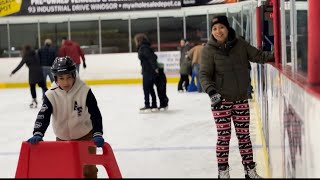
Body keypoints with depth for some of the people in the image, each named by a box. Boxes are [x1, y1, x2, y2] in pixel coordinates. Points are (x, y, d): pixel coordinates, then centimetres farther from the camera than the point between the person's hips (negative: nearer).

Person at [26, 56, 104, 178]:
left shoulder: (84, 91, -21)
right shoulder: (51, 95, -18)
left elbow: (95, 114, -20)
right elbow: (43, 116, -21)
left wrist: (97, 134, -30)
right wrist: (37, 134, -37)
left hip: (85, 136, -2)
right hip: (62, 138, 2)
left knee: (88, 169, 3)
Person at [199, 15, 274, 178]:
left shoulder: (240, 44, 0)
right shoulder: (209, 50, -9)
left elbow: (258, 56, 3)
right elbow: (204, 75, -12)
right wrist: (211, 91, -27)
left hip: (241, 99, 3)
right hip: (221, 99, -3)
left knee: (244, 134, 10)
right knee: (224, 136, 1)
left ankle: (250, 169, 21)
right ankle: (223, 171, 13)